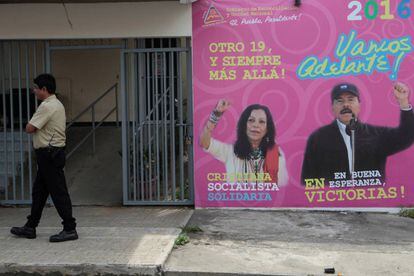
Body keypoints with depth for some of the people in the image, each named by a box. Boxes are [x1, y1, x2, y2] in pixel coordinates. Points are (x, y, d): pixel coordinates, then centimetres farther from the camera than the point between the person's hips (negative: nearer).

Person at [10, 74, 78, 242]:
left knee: (58, 192, -5)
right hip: (50, 154, 10)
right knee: (38, 191, 15)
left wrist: (32, 123, 2)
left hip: (49, 154, -10)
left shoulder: (47, 106, -17)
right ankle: (30, 228, 24)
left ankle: (70, 229, 1)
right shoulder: (57, 104, 16)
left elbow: (29, 128, -16)